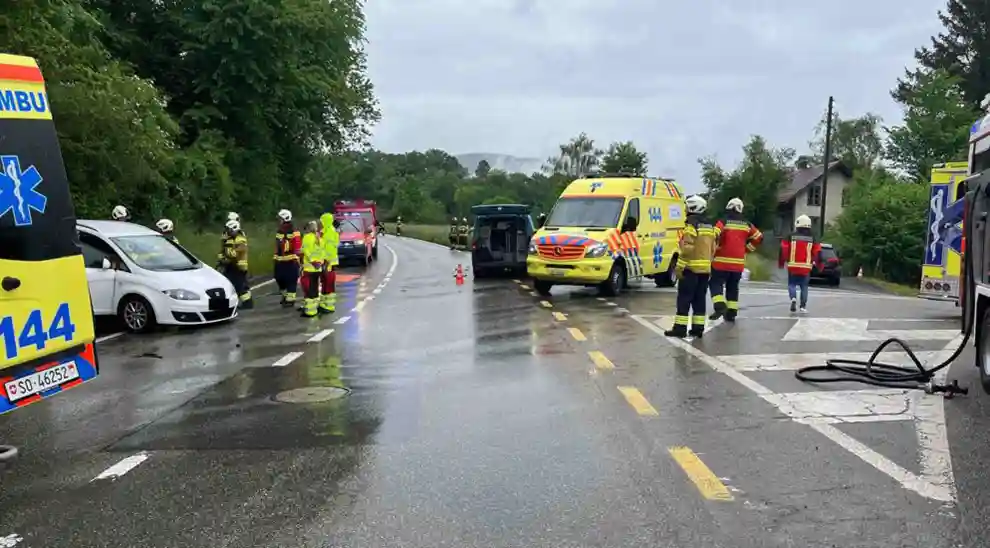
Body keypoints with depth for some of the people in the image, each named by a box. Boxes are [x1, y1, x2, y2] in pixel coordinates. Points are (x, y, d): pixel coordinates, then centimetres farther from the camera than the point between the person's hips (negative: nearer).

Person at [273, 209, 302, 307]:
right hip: (280, 261, 8)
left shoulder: (294, 233, -12)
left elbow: (298, 248, -13)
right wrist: (275, 258, 21)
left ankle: (290, 299, 3)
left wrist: (296, 259, -16)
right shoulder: (278, 232, 14)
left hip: (291, 261, -8)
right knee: (279, 279, 13)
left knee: (291, 281, -4)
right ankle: (285, 295, 31)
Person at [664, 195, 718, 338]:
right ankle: (698, 328, 11)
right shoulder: (709, 226, 14)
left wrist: (679, 266, -16)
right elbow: (712, 249, 16)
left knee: (684, 299, -4)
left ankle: (680, 328, -5)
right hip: (705, 269, 8)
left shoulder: (691, 225, -12)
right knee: (699, 299, 11)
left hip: (691, 268, -8)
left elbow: (687, 248, -19)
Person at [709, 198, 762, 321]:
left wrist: (713, 249, -6)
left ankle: (720, 306, -19)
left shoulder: (723, 222, -8)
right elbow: (758, 237, 16)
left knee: (715, 284, 1)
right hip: (738, 262, 5)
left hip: (722, 261, -5)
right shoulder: (746, 225, 9)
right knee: (733, 287, 14)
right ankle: (732, 312, 15)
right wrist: (746, 249, 21)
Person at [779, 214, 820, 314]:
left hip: (793, 266, -1)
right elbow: (817, 253, 3)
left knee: (792, 284, 10)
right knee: (804, 286, 9)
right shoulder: (812, 239, 4)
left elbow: (783, 250, -3)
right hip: (806, 267, 1)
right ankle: (803, 306, 6)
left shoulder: (791, 237, 0)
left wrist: (781, 262, 8)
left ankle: (793, 298, -16)